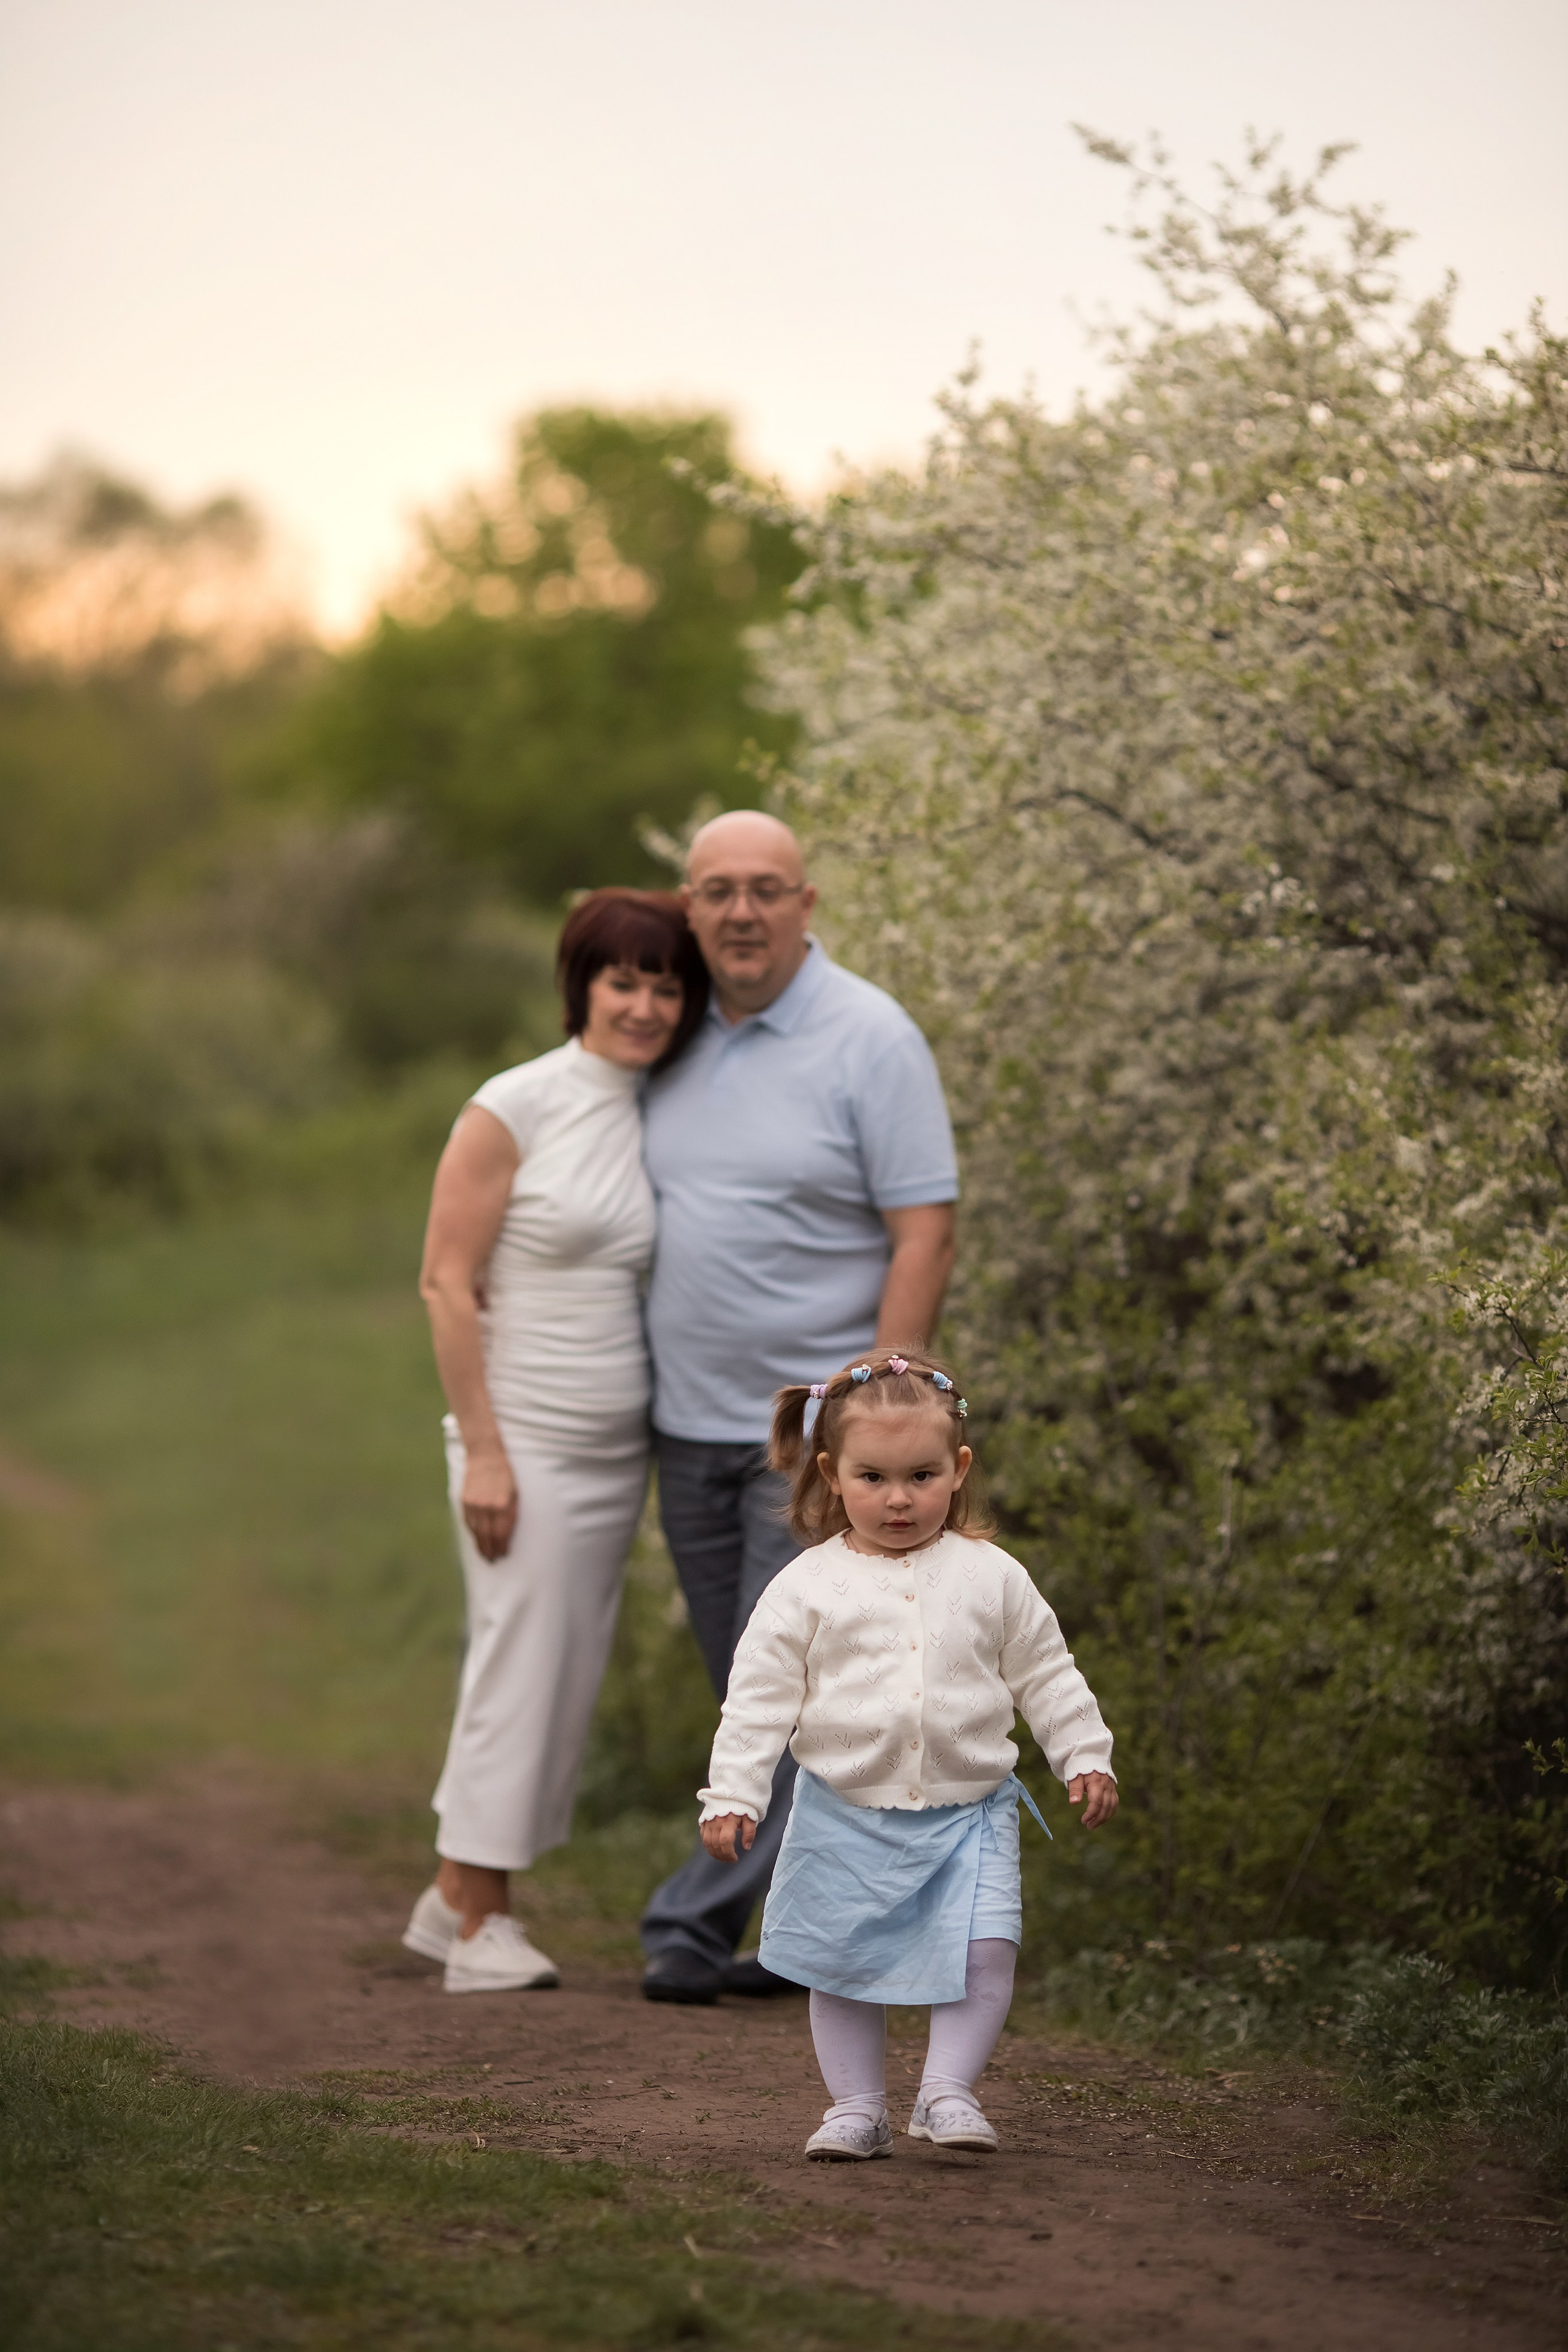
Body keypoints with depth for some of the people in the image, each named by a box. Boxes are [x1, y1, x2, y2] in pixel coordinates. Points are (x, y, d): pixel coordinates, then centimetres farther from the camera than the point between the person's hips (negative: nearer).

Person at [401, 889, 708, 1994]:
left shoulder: (664, 1115, 7)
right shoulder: (516, 1108, -10)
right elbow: (447, 1282, -10)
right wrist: (481, 1449, -14)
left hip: (618, 1445, 6)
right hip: (526, 1437, -6)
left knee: (574, 1667, 8)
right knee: (523, 1659, -5)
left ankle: (462, 1897, 18)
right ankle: (475, 1916, 5)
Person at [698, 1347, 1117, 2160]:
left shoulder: (990, 1577, 2)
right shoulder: (807, 1587, -3)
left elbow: (1047, 1677, 11)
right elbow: (759, 1697, -3)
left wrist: (1086, 1759, 7)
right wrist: (732, 1796, -8)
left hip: (968, 1811, 1)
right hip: (845, 1813, 0)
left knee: (984, 1951, -12)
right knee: (845, 1966, 3)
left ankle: (948, 2092, 0)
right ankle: (857, 2107, 16)